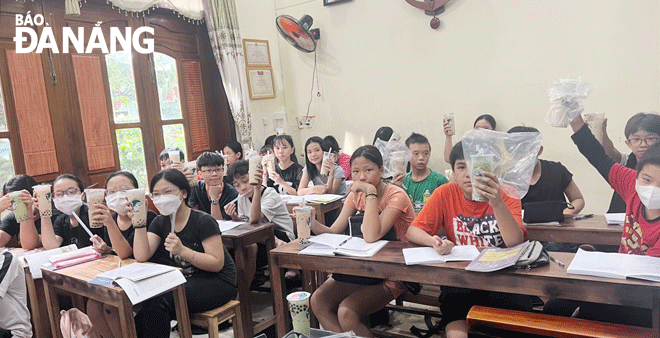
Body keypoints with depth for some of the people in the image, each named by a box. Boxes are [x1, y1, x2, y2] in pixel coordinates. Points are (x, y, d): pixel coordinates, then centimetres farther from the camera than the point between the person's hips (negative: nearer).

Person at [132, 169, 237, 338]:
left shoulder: (203, 221, -14)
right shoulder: (160, 223, 6)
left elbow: (217, 264, -19)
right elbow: (142, 256, -7)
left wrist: (182, 251, -30)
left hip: (217, 282, -6)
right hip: (188, 280, 6)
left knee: (158, 302, -24)